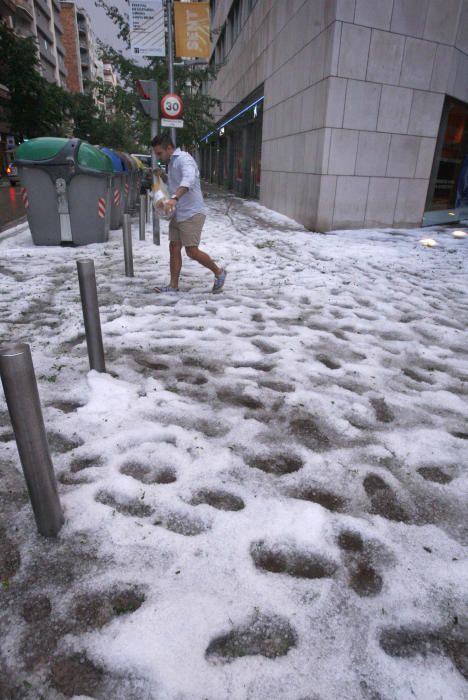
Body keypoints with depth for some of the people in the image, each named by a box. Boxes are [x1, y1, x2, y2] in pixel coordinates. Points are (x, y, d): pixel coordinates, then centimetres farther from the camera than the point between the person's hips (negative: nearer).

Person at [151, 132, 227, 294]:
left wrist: (174, 199, -48)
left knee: (192, 251, -9)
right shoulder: (171, 162, 17)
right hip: (178, 214, 9)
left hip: (191, 214, -9)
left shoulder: (184, 158, -14)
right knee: (174, 248, 5)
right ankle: (173, 285, 12)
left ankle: (219, 273, 10)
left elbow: (188, 180, -34)